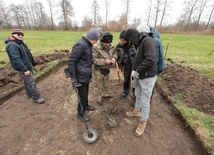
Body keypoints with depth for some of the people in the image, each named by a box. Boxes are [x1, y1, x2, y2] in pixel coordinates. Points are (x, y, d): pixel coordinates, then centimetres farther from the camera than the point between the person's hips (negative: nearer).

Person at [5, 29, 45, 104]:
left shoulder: (20, 42, 10)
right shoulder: (12, 45, -21)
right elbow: (16, 59, -27)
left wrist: (32, 63, 19)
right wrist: (25, 70, -28)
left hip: (28, 66, 10)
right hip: (23, 68, -10)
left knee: (27, 81, 20)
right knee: (31, 82, -6)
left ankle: (29, 94, 35)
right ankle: (36, 98, 4)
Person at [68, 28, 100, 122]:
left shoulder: (88, 44, 7)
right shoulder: (81, 45, -21)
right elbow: (71, 61, -22)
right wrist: (73, 78, -21)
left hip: (86, 75, 9)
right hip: (80, 76, -9)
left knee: (85, 93, 25)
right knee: (82, 96, 6)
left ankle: (85, 106, 48)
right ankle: (80, 113, 28)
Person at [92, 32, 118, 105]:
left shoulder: (111, 46, -7)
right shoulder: (96, 47, -26)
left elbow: (115, 53, 8)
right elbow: (94, 60, -27)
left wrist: (114, 58, -15)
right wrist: (104, 61, -32)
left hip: (106, 69, 7)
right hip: (98, 69, -6)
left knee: (106, 83, 24)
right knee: (98, 84, 9)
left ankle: (105, 94, 48)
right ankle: (98, 98, 28)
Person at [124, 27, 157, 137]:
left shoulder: (148, 41, -18)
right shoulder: (140, 43, 11)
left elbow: (150, 60, -29)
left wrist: (137, 71, -20)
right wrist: (134, 69, 2)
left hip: (148, 77, -9)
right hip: (139, 75, 9)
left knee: (145, 101, 3)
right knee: (138, 95, 24)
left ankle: (143, 122, 23)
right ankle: (137, 111, 46)